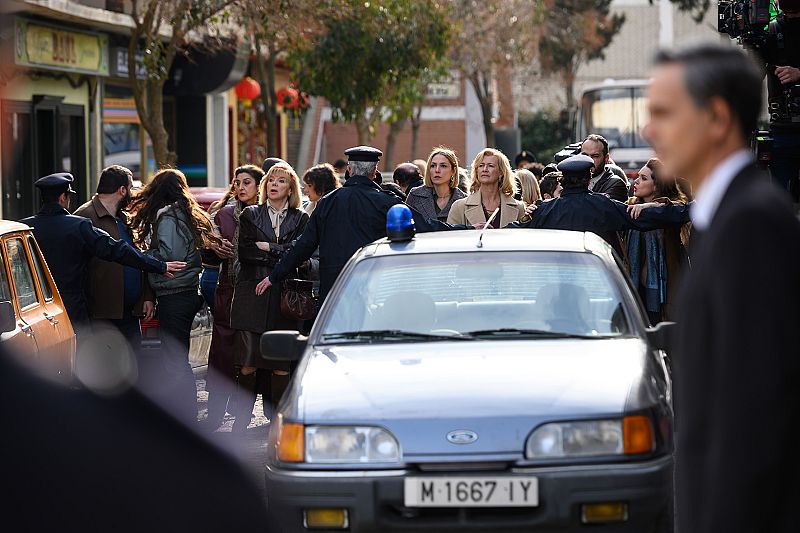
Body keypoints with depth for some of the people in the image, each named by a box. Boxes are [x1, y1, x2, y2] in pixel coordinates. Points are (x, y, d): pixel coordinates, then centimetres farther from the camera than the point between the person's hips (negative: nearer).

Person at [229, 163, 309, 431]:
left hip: (284, 297, 0)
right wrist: (280, 254, -4)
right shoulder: (250, 215, 14)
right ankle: (241, 421, -3)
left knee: (281, 365, -3)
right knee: (247, 363, -7)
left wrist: (266, 247, -3)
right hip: (252, 295, 0)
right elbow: (244, 252, 1)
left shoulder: (300, 219, 12)